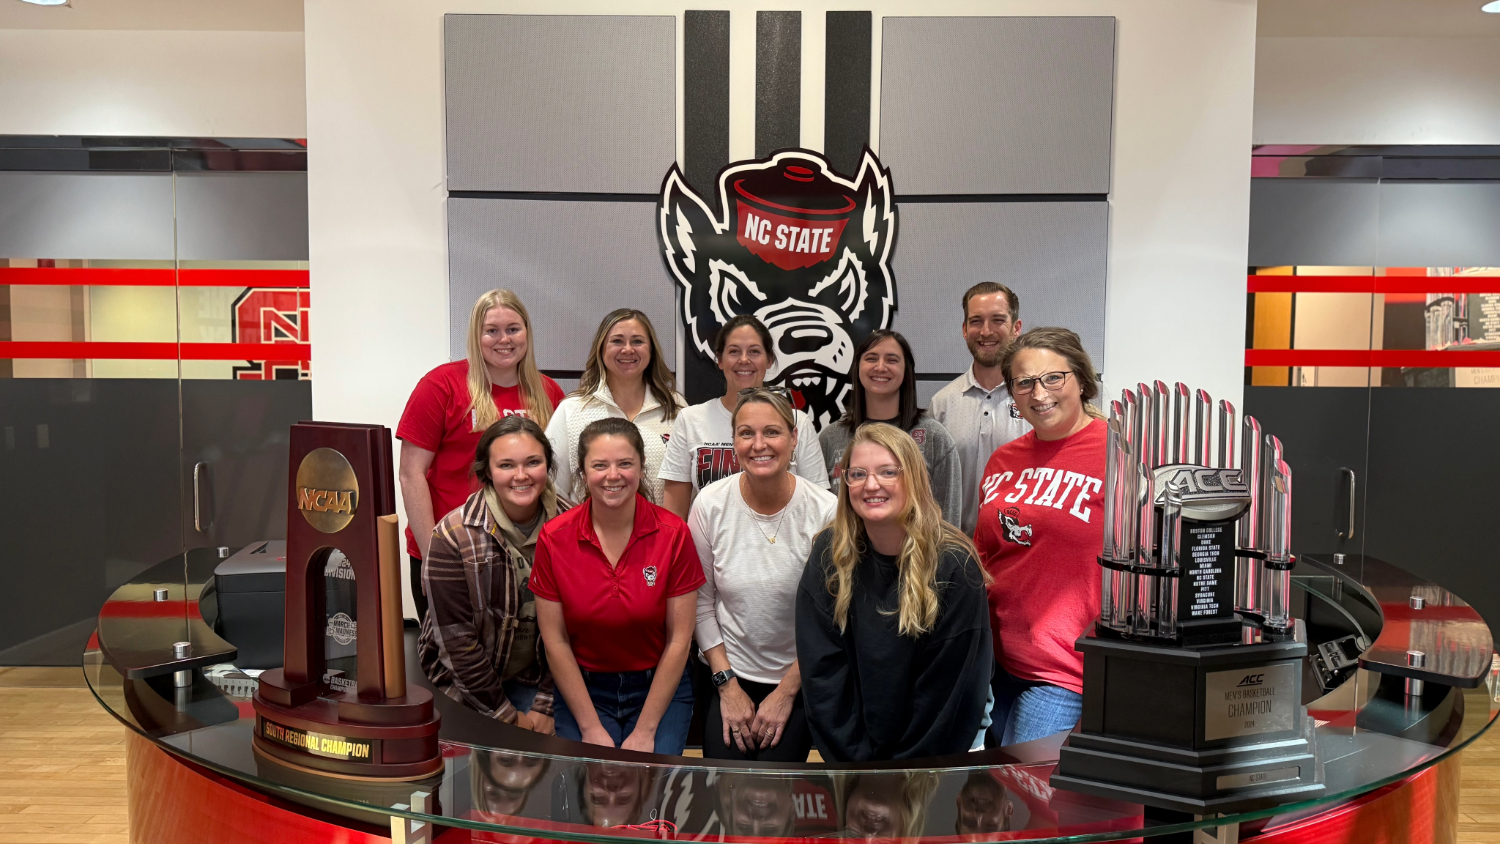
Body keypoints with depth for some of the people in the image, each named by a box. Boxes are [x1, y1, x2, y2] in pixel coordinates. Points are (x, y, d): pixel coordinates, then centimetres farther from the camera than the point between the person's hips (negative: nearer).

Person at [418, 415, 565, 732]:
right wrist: (506, 715, -12)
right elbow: (457, 638, -15)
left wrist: (546, 706, -10)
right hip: (465, 684, -2)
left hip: (535, 679, 2)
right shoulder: (453, 536, -18)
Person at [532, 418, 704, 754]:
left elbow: (679, 639, -8)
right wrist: (591, 728, -9)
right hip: (582, 690, 1)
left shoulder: (673, 534, -11)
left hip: (660, 688, 0)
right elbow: (555, 641, -5)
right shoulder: (554, 538, -8)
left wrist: (645, 731, -11)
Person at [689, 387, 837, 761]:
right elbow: (701, 602, 0)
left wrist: (786, 692, -7)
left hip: (800, 679, -1)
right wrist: (727, 685, -4)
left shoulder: (826, 511, -14)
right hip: (730, 676, 1)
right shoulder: (710, 504, -9)